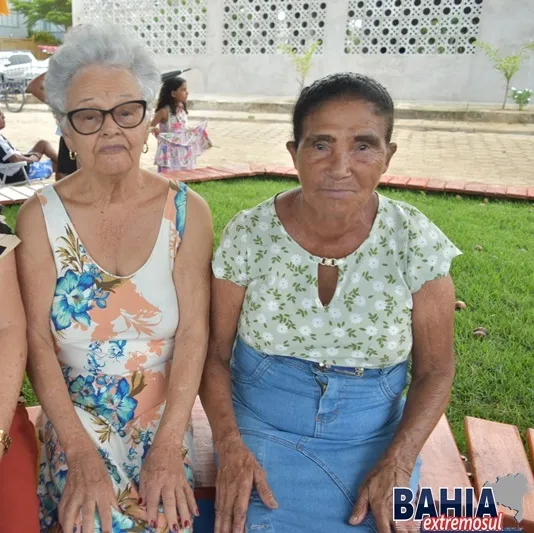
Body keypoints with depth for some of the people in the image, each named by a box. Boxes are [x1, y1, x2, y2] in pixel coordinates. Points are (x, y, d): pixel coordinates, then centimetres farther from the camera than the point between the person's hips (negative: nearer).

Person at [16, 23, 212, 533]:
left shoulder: (187, 211, -8)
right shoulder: (39, 217, -8)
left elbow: (193, 333, -11)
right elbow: (38, 343, -10)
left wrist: (167, 449, -15)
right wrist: (83, 455, -16)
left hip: (164, 428, 1)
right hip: (73, 430, 0)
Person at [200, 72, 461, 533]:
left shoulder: (417, 242, -12)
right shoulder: (248, 234, -12)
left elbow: (436, 370, -3)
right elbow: (214, 352, -4)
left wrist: (397, 466, -13)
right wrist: (230, 447, -15)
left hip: (374, 439, 1)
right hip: (261, 428, 0)